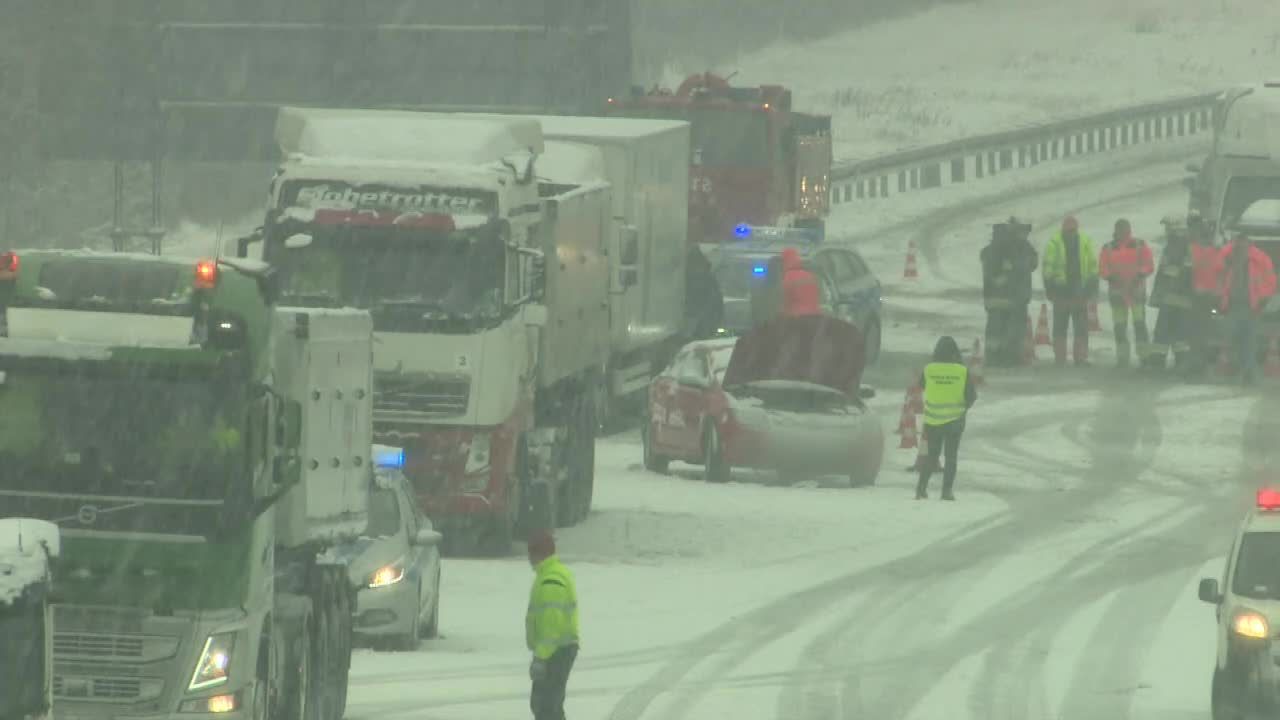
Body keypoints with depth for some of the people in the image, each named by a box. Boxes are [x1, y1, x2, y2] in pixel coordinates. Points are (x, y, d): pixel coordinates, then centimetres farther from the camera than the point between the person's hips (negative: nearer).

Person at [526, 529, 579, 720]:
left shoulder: (551, 581, -19)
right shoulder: (557, 572, 15)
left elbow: (552, 623, -25)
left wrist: (540, 658, -25)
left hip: (554, 653, -11)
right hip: (562, 649, 11)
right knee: (545, 703, 19)